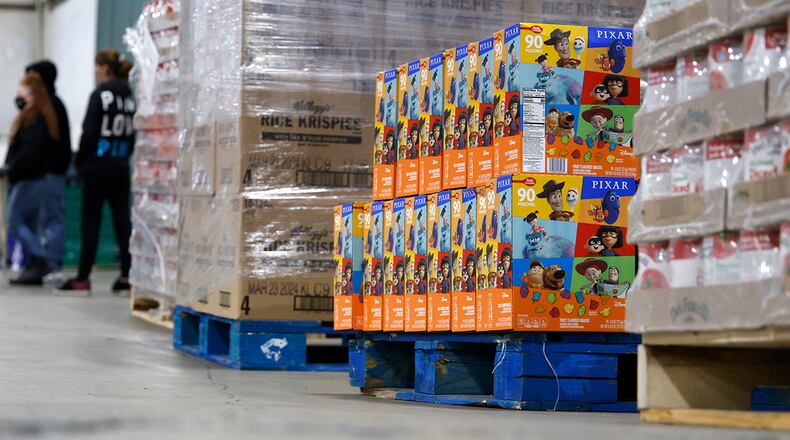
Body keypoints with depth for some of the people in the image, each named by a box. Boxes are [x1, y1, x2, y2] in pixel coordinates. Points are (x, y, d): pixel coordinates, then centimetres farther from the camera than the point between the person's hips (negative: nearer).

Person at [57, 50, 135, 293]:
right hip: (121, 166, 5)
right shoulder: (129, 96, 7)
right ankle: (127, 275, 1)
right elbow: (133, 134, 8)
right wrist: (123, 155, 13)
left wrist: (80, 163, -2)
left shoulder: (100, 95, -11)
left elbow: (89, 133, -12)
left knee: (91, 221, 0)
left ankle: (82, 279, 3)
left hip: (98, 165, -5)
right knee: (122, 219, 6)